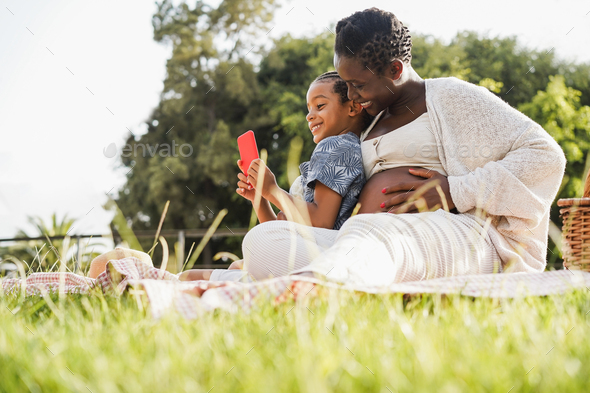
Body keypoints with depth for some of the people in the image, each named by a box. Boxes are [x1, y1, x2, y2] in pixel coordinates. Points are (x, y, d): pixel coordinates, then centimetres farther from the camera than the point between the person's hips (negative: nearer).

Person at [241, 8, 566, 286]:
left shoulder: (451, 97, 9)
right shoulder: (376, 121, 32)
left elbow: (545, 155, 1)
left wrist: (455, 192, -8)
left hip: (459, 239, -7)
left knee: (369, 234, -42)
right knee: (262, 239, -18)